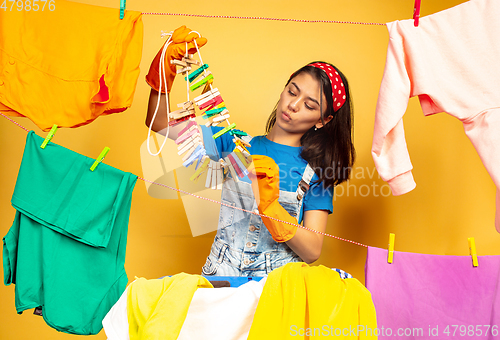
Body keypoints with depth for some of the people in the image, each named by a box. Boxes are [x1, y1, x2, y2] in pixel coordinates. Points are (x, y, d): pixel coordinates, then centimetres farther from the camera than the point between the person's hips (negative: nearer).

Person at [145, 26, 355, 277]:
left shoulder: (316, 169, 0)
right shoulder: (237, 143, 5)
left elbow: (312, 252, -9)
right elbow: (158, 122, 6)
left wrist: (268, 204, -22)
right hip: (220, 279, 1)